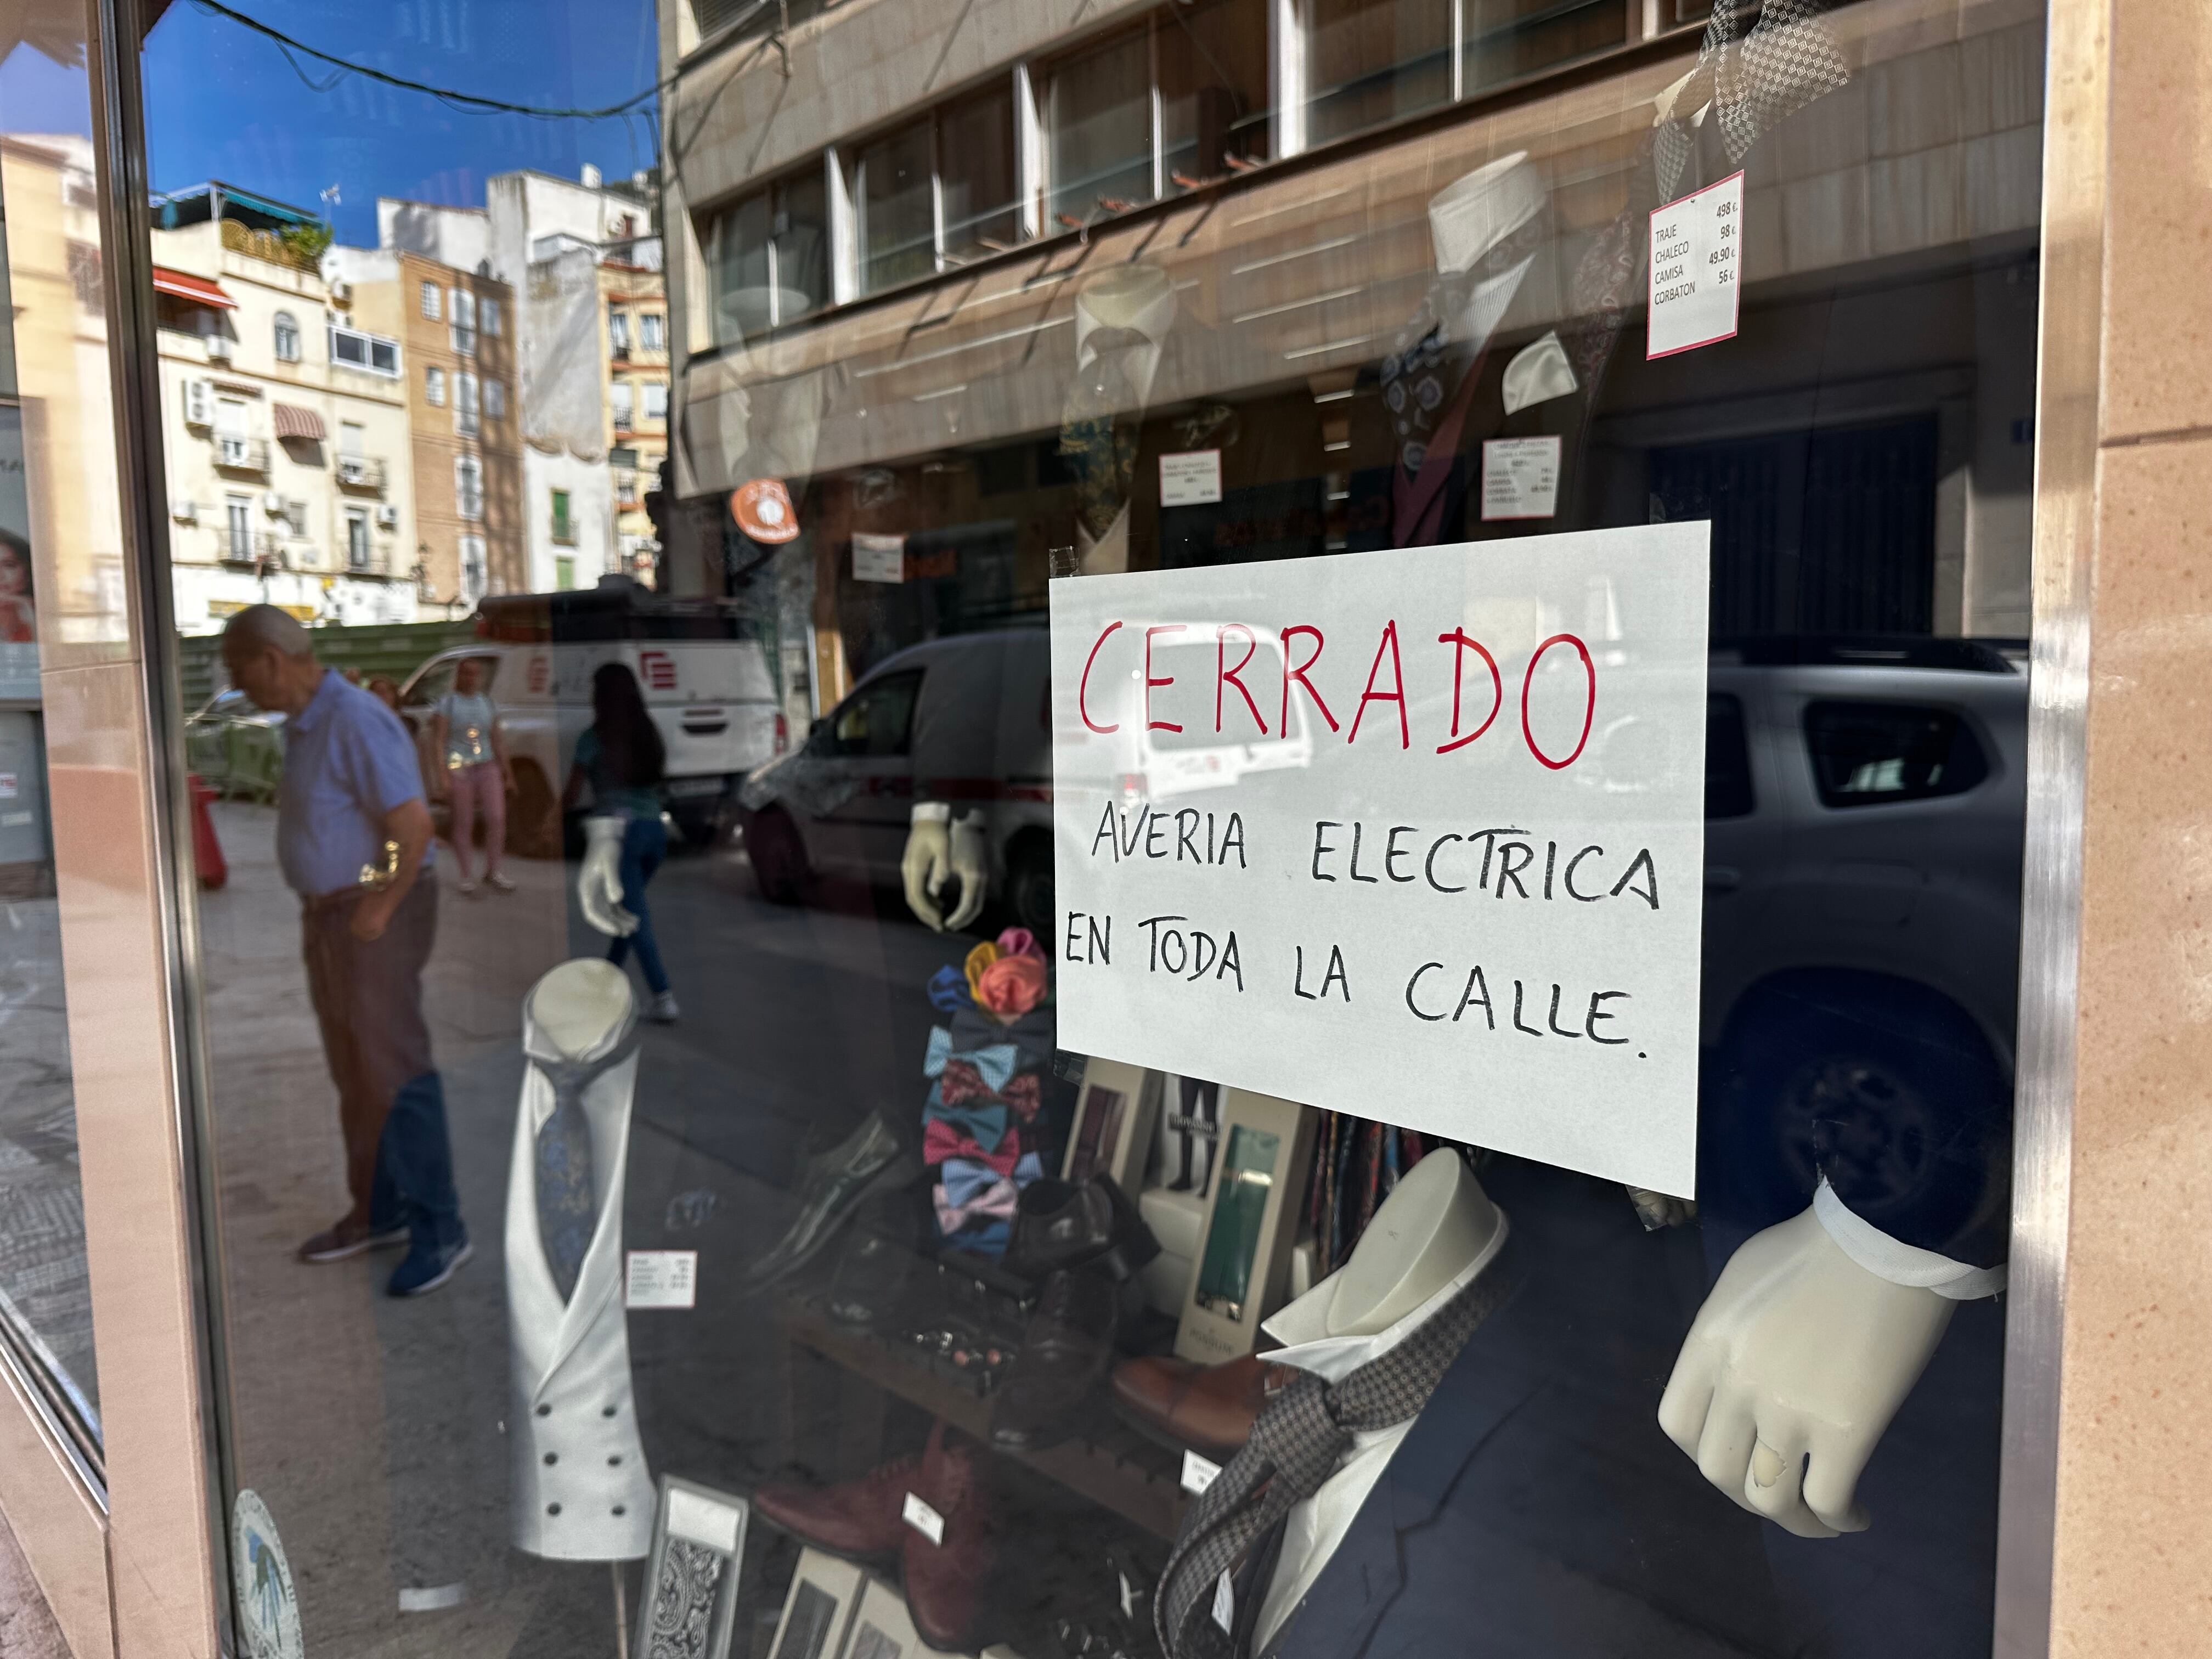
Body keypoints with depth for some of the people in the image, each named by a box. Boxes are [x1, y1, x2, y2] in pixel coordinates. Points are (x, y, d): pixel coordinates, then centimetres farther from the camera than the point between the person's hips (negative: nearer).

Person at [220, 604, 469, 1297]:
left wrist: (378, 909, -19)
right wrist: (322, 911, 12)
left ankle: (438, 1230, 1)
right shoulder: (303, 725, 13)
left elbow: (413, 823, -25)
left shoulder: (355, 721, -18)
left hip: (375, 915, -10)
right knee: (354, 1073, 16)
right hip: (328, 913, 10)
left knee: (395, 1072, -7)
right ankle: (378, 1212, 28)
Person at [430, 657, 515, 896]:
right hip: (459, 768, -4)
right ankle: (466, 878, 10)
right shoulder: (447, 703, -2)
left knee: (497, 818, -5)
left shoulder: (489, 703, 12)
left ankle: (492, 873, 9)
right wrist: (442, 775, -14)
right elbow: (438, 742, -6)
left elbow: (498, 740, 17)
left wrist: (508, 773, 16)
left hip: (487, 767, 4)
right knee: (464, 824, 0)